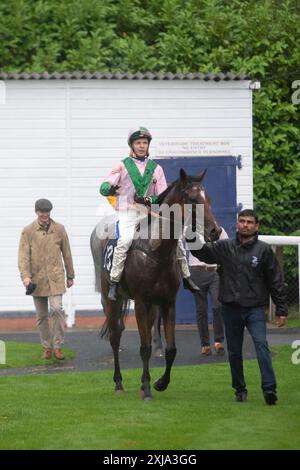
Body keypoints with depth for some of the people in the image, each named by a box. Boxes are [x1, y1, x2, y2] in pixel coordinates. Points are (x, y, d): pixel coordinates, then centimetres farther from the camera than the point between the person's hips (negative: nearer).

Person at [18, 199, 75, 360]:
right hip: (37, 279, 1)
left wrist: (70, 276, 12)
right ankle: (47, 347, 19)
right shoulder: (28, 231, 0)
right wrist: (25, 275, -20)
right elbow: (23, 255, -7)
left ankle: (57, 346, -5)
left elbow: (66, 254, 9)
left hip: (55, 278, -1)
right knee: (41, 316, 8)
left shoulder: (59, 229, 3)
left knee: (56, 309, -16)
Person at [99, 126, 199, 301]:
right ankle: (114, 282, -27)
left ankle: (187, 278, 8)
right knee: (125, 240, -31)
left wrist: (150, 200, -14)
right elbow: (104, 187, -3)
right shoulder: (122, 166, 4)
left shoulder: (156, 168, 11)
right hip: (127, 213, -3)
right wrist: (109, 189, -28)